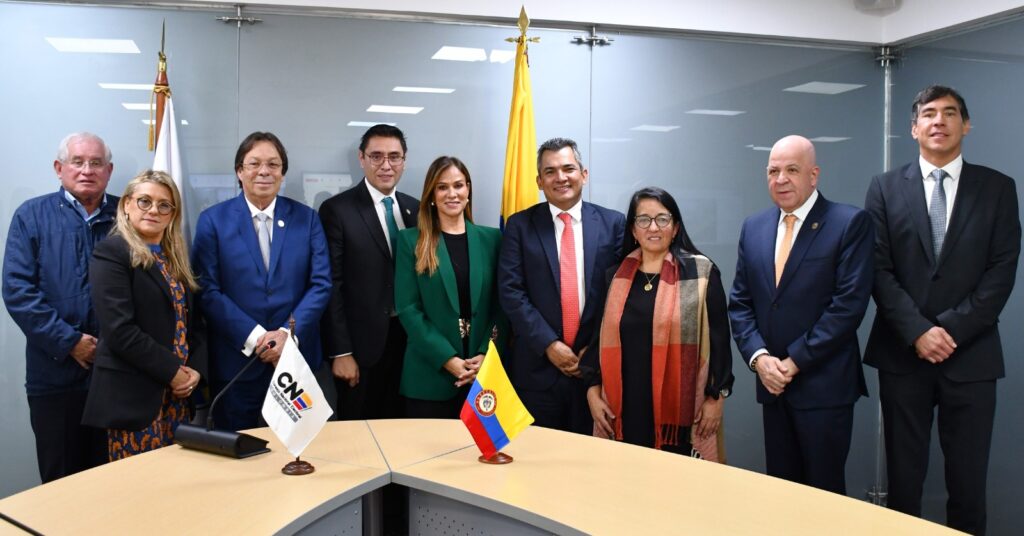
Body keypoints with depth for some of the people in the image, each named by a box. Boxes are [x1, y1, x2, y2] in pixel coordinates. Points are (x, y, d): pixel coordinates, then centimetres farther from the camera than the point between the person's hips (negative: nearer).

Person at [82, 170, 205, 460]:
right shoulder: (111, 253, -8)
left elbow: (194, 322, 15)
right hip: (133, 398, -7)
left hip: (178, 398, 7)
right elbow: (119, 330, -17)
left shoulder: (175, 259, 15)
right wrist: (173, 372, -14)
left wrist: (196, 369, -2)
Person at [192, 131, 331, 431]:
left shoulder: (306, 218, 5)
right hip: (236, 360, -1)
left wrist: (288, 333, -13)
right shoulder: (213, 220, 0)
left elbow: (321, 283, -1)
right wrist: (255, 337, -15)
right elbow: (207, 290, -6)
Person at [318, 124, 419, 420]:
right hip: (362, 344, -4)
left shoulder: (416, 209, 8)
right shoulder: (337, 209, -7)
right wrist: (340, 352, -13)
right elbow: (331, 285, -9)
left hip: (409, 339, 5)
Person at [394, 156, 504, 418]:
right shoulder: (411, 240, 1)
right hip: (429, 374, -2)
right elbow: (408, 309, -6)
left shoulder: (491, 238, 7)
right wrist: (448, 359, -13)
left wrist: (485, 355, -8)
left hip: (483, 371, 2)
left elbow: (499, 304, 5)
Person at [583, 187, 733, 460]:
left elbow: (719, 338, 0)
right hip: (625, 409, 3)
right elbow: (599, 338, 11)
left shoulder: (700, 273, 0)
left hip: (681, 409, -2)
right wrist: (593, 391, 3)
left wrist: (716, 397, -3)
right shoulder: (616, 276, 9)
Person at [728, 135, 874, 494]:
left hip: (824, 385, -5)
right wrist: (758, 356, -6)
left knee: (824, 491, 4)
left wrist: (795, 361, -14)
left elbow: (849, 303, -14)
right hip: (772, 384, 5)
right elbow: (740, 303, 10)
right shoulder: (754, 228, 10)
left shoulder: (850, 223, -7)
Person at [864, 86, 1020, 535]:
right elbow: (879, 269, -2)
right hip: (903, 352, 0)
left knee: (968, 477, 6)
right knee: (903, 475, 8)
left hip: (971, 355, 0)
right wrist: (918, 331, -12)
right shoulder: (886, 188, 4)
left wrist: (951, 329, -11)